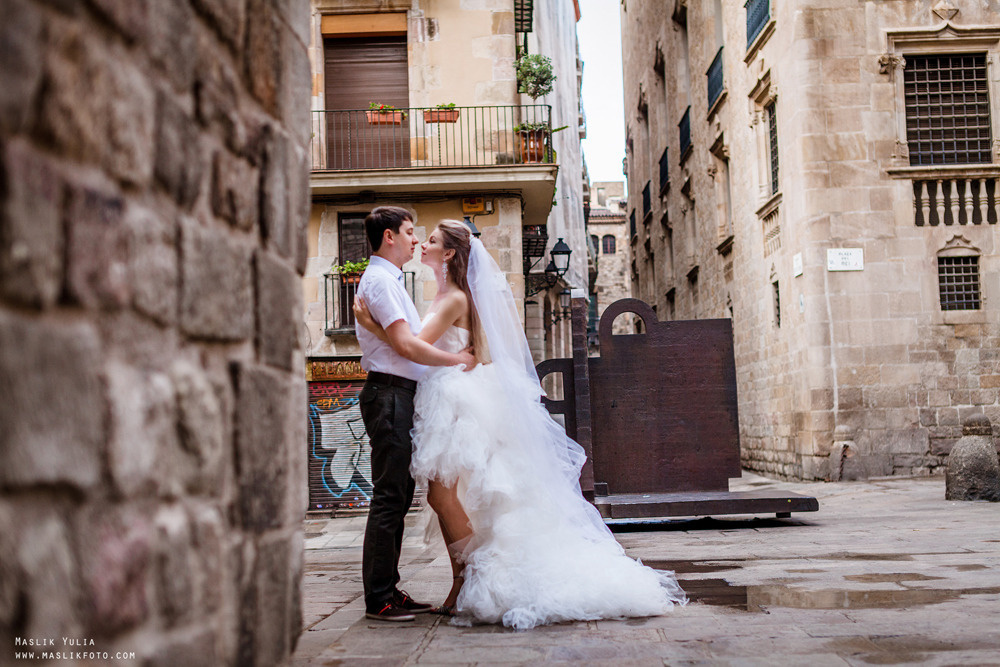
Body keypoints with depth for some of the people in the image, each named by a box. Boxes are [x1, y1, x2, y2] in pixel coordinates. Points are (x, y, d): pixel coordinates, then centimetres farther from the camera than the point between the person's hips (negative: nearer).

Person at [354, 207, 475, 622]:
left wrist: (455, 356, 20)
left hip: (398, 396, 11)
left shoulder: (388, 280, 23)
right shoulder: (380, 279, -10)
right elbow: (405, 345, -18)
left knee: (399, 493, 11)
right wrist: (457, 358, -9)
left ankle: (387, 590, 17)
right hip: (389, 394, -11)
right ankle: (378, 598, -4)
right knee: (389, 495, -9)